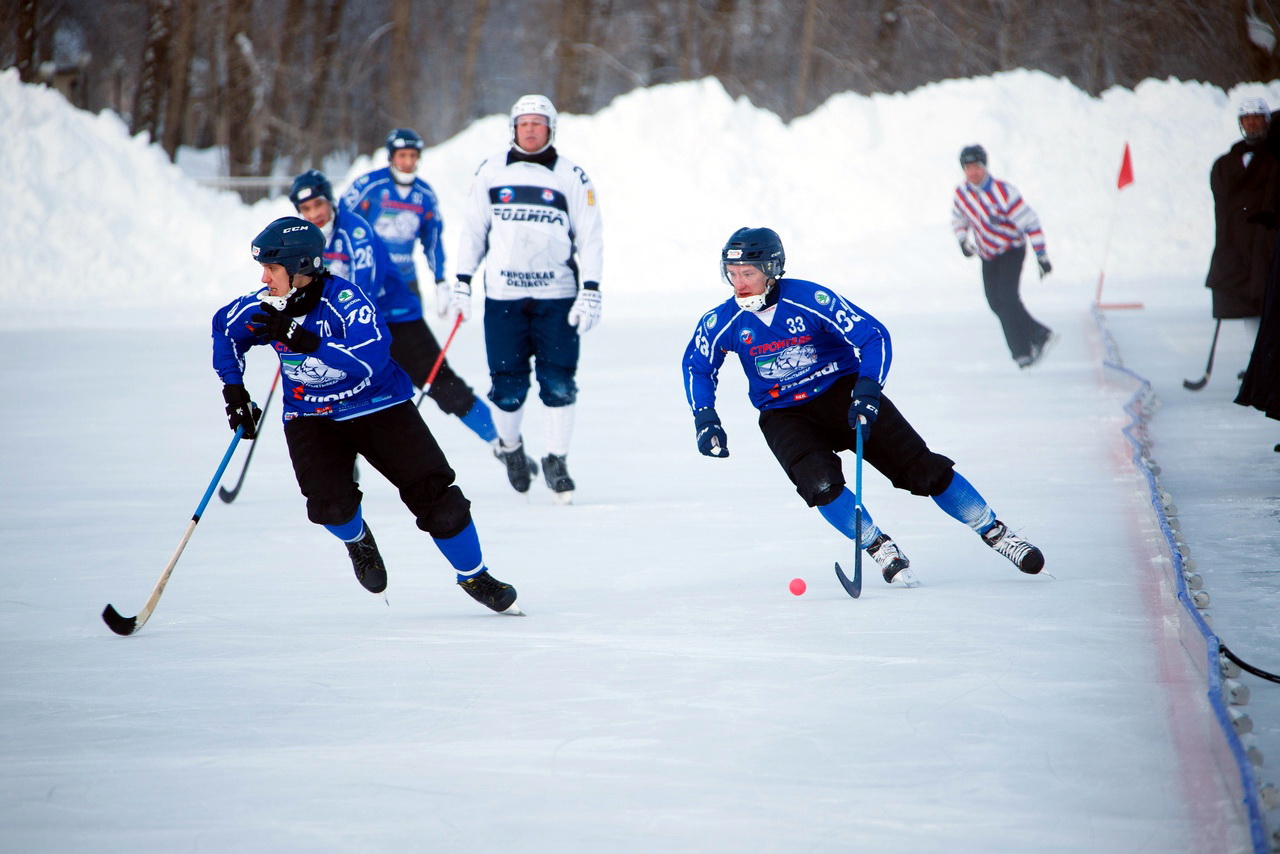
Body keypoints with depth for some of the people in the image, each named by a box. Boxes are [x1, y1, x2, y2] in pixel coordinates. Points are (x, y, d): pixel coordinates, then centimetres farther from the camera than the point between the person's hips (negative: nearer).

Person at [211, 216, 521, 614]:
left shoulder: (344, 298, -26)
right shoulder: (263, 307, -11)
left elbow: (372, 358, -40)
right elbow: (224, 329, 11)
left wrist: (302, 340, -43)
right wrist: (233, 387, 4)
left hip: (379, 406, -3)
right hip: (311, 416, 3)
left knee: (434, 493, -6)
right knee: (330, 505, -21)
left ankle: (474, 577, 16)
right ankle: (358, 540, 16)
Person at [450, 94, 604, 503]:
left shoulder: (572, 177, 2)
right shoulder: (490, 173, 6)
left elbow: (590, 239, 3)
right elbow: (473, 231, 12)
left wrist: (590, 292, -5)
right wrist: (461, 284, 7)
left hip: (557, 297, -1)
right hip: (503, 297, 1)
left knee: (558, 384, -6)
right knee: (508, 388, 0)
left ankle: (557, 461, 8)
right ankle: (510, 447, 26)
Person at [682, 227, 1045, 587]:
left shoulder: (811, 300, -19)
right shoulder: (723, 321, -10)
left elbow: (873, 336, -18)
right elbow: (697, 366, 8)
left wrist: (867, 389, -31)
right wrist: (705, 420, -4)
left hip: (842, 393, -2)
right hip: (784, 415, 2)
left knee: (922, 468, -9)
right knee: (820, 484, -28)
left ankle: (995, 532, 5)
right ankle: (880, 550, -7)